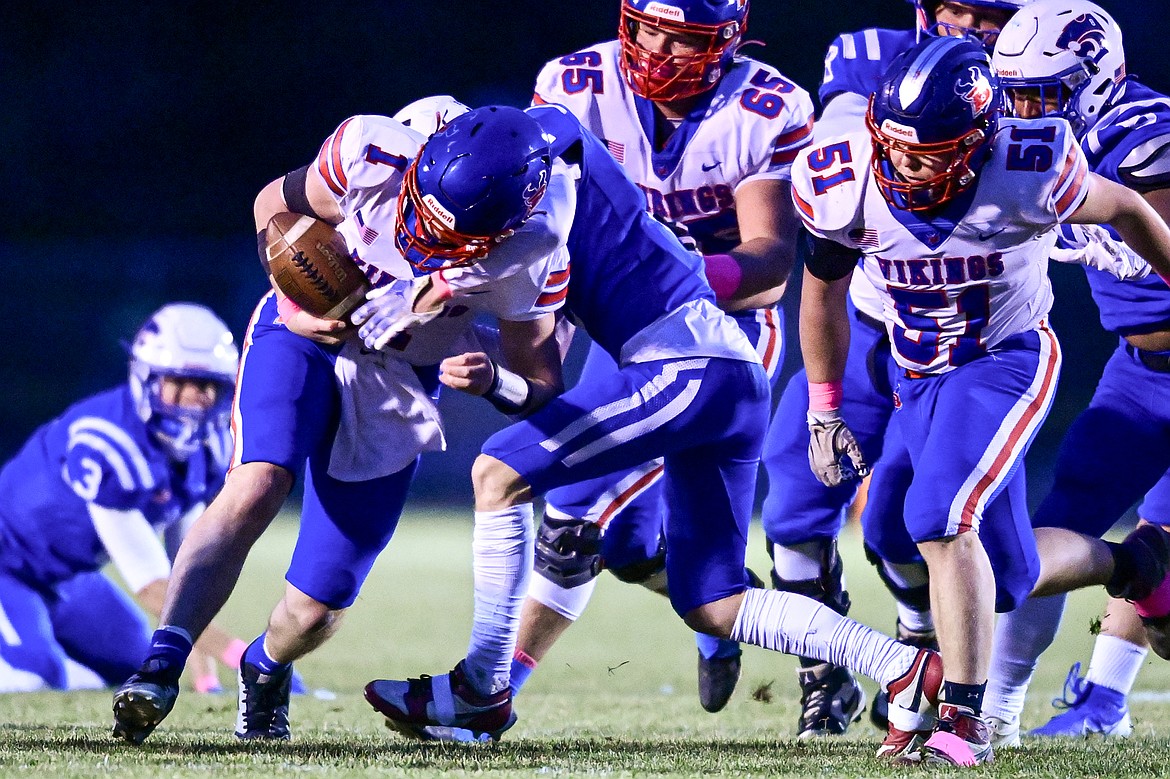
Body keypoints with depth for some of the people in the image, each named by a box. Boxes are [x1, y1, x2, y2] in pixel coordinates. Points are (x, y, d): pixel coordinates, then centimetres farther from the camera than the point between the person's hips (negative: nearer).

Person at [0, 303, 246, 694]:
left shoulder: (210, 449, -9)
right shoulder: (106, 445, -34)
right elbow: (154, 589, -32)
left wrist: (206, 677, -8)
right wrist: (245, 658, -34)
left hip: (70, 575, 9)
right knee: (33, 675, -30)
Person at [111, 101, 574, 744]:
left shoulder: (528, 256, -24)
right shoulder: (372, 155, -25)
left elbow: (543, 387, -12)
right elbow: (275, 206, -4)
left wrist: (492, 379, -34)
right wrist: (294, 301, -18)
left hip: (393, 391, 1)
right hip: (303, 334, -1)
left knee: (315, 609, -1)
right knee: (258, 486, -31)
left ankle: (265, 668, 35)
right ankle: (159, 669, -34)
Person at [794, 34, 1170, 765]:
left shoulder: (1027, 171, -26)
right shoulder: (843, 186, -18)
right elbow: (823, 291, 3)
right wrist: (824, 414, 9)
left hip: (1009, 360, -5)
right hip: (921, 377, 5)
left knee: (944, 520, -27)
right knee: (1007, 573, 11)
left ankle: (965, 719, -20)